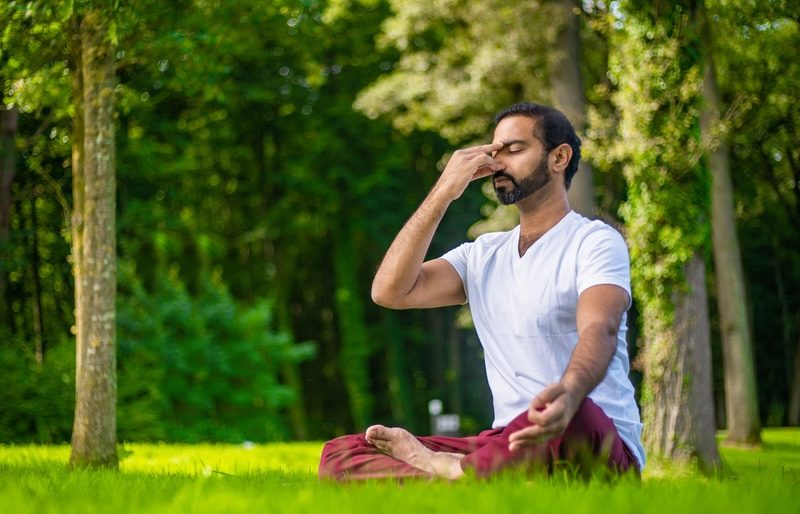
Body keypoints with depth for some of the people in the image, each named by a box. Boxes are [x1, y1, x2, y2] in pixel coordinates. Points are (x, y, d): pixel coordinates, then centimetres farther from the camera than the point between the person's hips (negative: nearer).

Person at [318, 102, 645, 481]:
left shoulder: (596, 241, -1)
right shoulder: (482, 255, 18)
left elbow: (599, 330, -22)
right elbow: (389, 291, 3)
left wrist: (568, 393, -45)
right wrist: (443, 193, 1)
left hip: (597, 444, -5)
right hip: (514, 445, 5)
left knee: (570, 419, -44)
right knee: (339, 453, -8)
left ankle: (439, 466, -20)